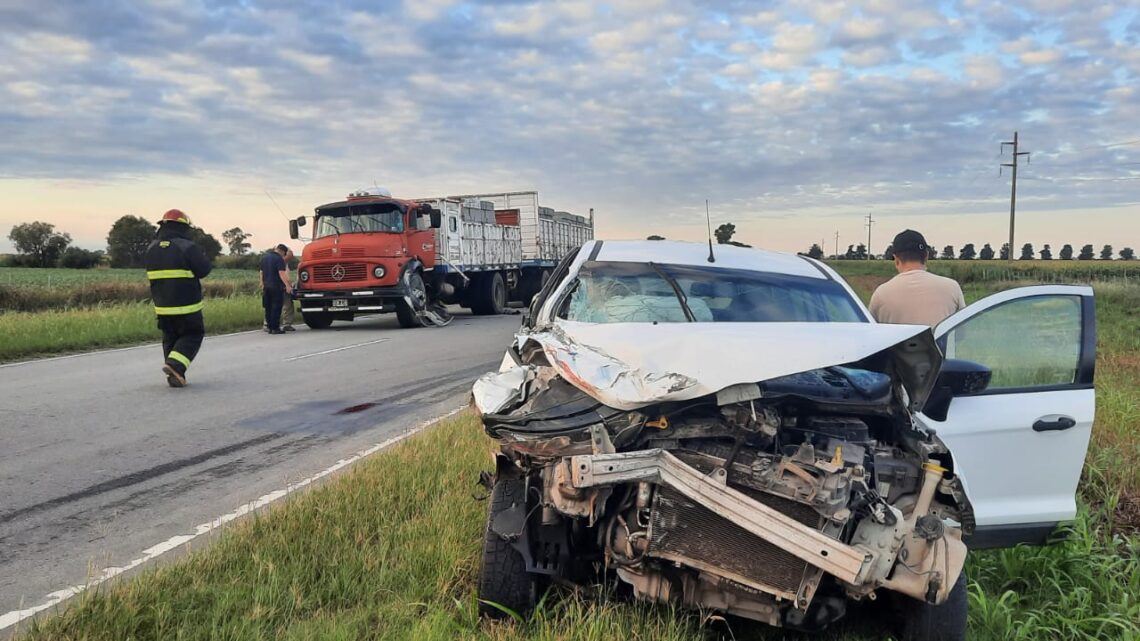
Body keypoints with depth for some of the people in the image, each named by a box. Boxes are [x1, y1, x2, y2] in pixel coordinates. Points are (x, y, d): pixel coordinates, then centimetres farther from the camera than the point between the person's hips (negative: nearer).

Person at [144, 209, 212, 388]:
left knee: (170, 339, 16)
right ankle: (175, 365, -12)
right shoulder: (187, 247, -14)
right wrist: (204, 258, 8)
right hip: (186, 306, -6)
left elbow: (152, 272, 16)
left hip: (162, 306, 6)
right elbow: (203, 270, -12)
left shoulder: (151, 248, 7)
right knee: (193, 335, 8)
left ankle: (175, 376, 14)